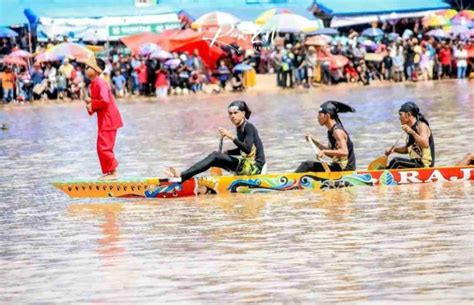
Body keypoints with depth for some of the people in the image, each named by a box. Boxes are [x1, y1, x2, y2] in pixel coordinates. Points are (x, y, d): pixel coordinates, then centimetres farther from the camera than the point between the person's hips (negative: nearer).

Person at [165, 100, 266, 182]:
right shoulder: (240, 128, 14)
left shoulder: (249, 127, -13)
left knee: (216, 156, -19)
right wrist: (226, 152, 14)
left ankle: (182, 176, -27)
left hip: (255, 167, -9)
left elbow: (248, 149, -27)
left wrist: (232, 137, -30)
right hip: (248, 165, 9)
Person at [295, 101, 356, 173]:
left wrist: (324, 151, -29)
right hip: (339, 166, 10)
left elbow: (344, 152, -28)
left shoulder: (338, 131, -16)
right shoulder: (331, 131, 13)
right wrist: (314, 142, 16)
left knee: (307, 165, -14)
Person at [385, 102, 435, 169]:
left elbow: (425, 144, -27)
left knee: (396, 161, -23)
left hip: (424, 164, -10)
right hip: (415, 163, 10)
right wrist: (394, 149, 9)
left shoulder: (421, 126, -10)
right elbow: (407, 149, 25)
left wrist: (412, 132, -32)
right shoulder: (412, 128, 15)